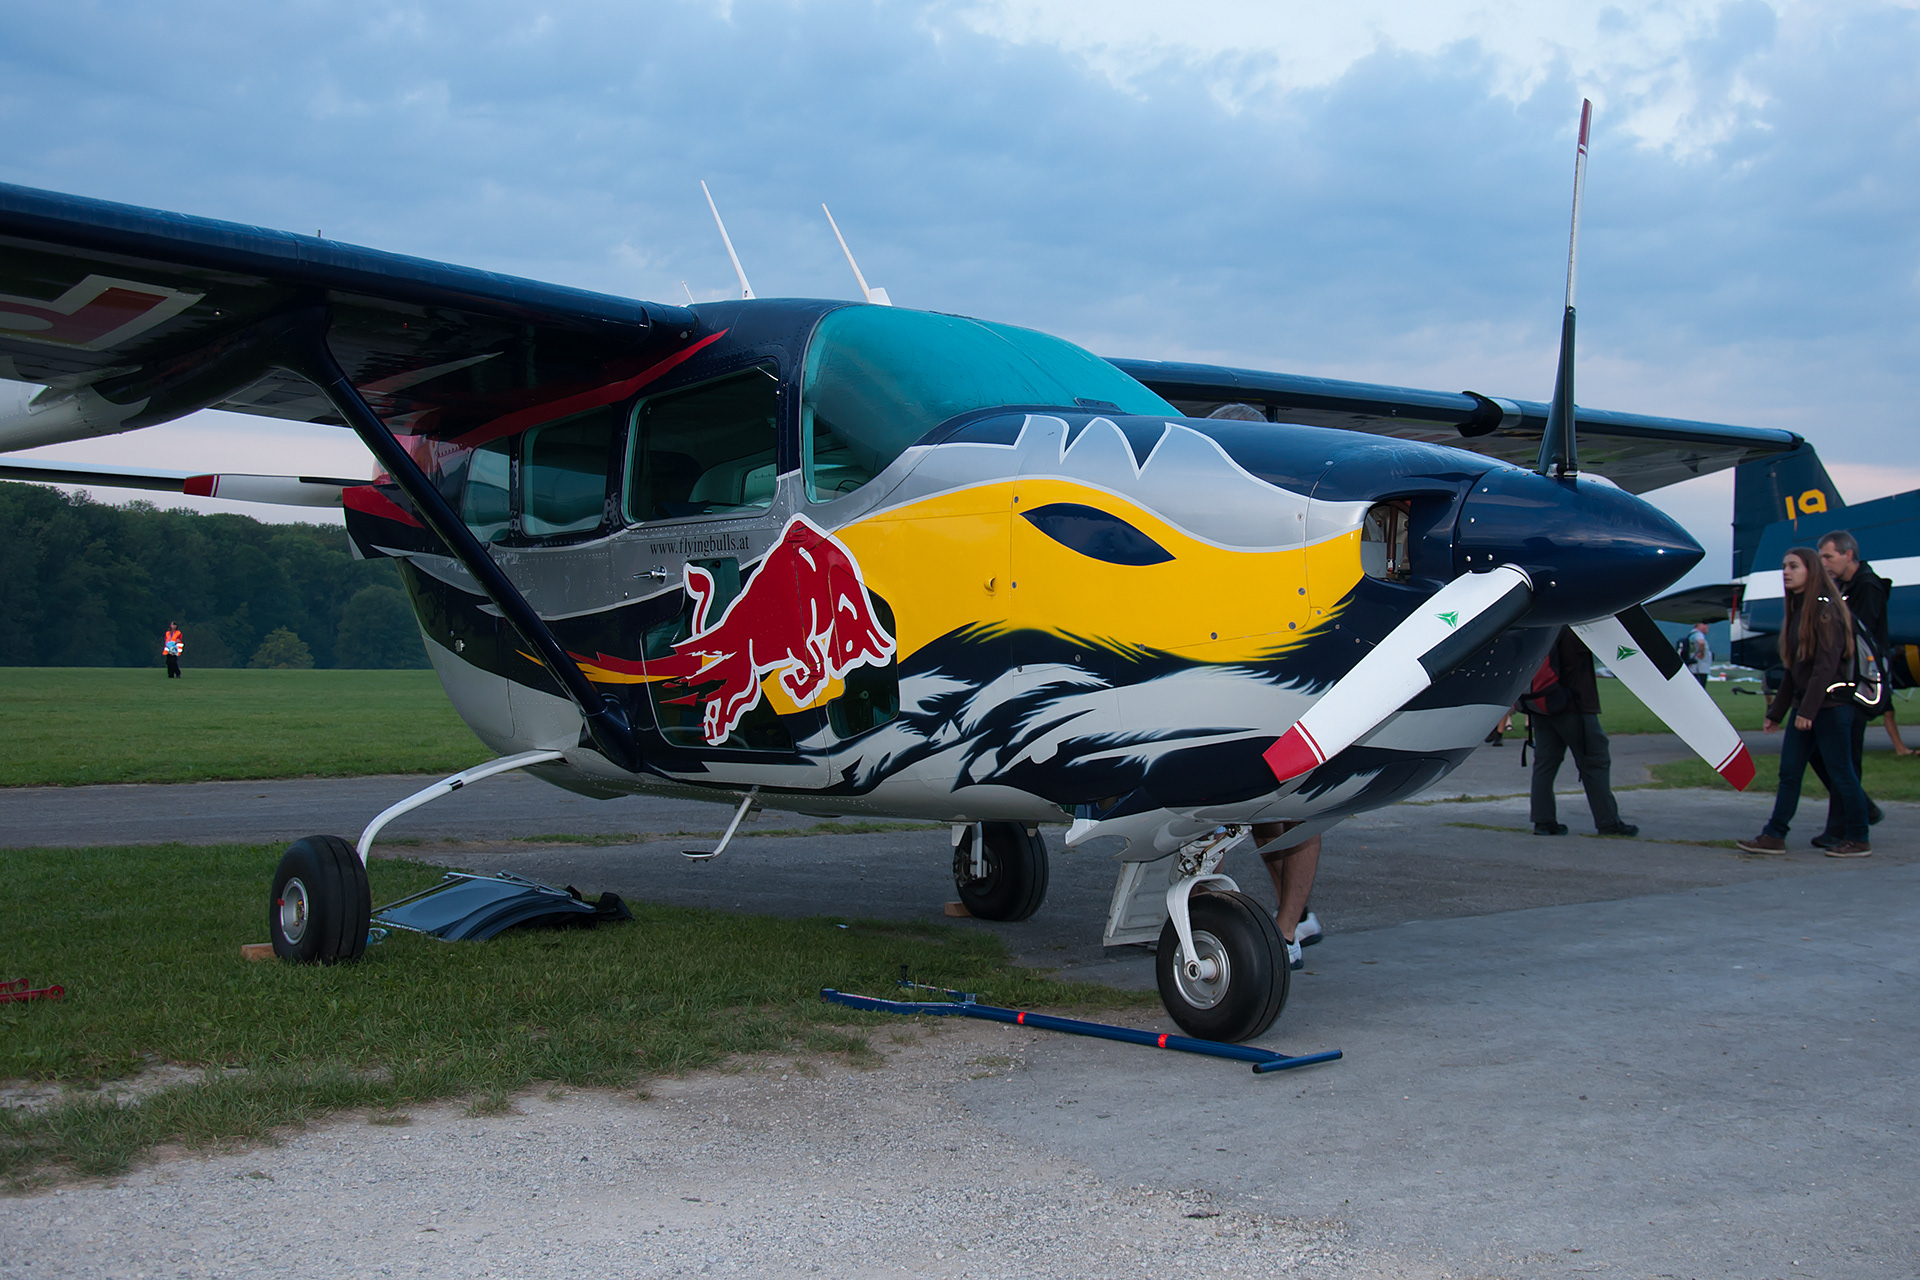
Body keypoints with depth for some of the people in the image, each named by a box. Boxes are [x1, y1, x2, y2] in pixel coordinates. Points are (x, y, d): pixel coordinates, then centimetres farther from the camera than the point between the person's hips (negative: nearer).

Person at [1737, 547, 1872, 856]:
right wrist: (1776, 712, 19)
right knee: (1789, 772, 6)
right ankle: (1774, 836, 8)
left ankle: (1858, 839, 8)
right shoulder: (1798, 610, 15)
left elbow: (1826, 664, -19)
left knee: (1840, 773, -2)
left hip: (1831, 704, -9)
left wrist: (1808, 709, -24)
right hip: (1804, 705, 9)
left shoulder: (1826, 608, -12)